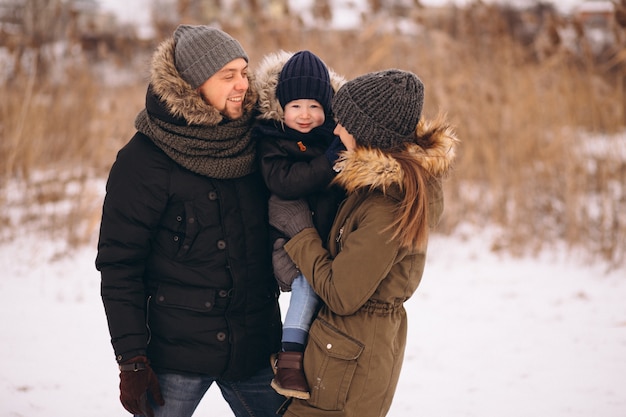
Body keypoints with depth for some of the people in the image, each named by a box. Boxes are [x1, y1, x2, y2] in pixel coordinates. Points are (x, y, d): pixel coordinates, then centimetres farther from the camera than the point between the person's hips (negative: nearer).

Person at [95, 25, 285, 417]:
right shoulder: (144, 160, -12)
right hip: (175, 354, -4)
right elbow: (119, 266, -11)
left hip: (255, 350, 5)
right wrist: (131, 360, -15)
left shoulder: (255, 141, 3)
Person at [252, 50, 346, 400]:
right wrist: (330, 161, -24)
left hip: (329, 238, 4)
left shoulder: (336, 134, 8)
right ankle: (290, 355, -17)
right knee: (309, 281, -25)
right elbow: (284, 183, -20)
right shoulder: (272, 140, -4)